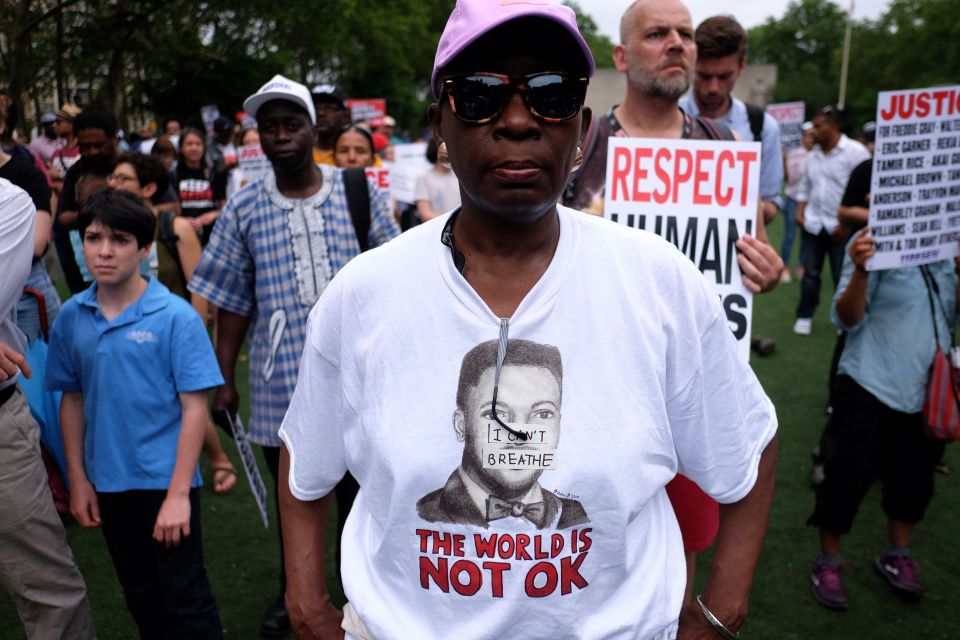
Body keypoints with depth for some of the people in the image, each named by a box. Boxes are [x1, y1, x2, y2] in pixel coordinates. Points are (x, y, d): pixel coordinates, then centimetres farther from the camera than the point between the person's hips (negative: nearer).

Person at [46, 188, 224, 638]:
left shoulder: (175, 316, -14)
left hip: (165, 480, -4)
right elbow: (72, 400, 8)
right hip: (107, 481, 5)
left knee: (185, 600, 6)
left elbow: (194, 408, -14)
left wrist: (179, 492, -16)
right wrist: (78, 480, 7)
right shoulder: (71, 317, -1)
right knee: (141, 596, 21)